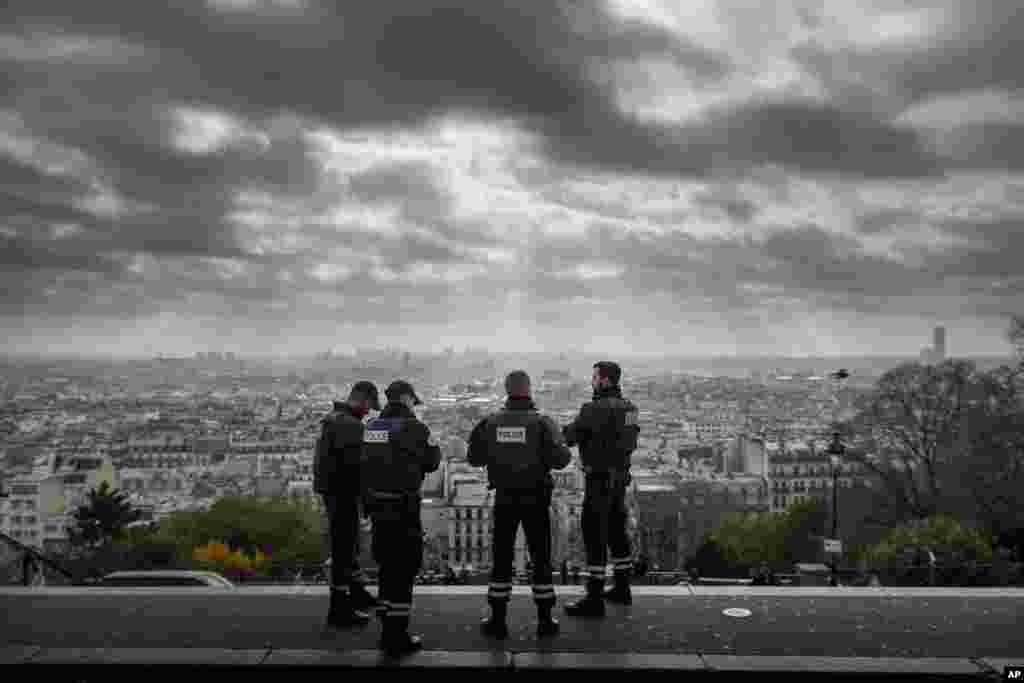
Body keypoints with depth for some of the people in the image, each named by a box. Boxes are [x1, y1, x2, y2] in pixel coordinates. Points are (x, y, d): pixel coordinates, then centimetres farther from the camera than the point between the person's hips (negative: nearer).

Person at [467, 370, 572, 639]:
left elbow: (475, 458, 3)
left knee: (501, 558, 10)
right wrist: (563, 448, 4)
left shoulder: (491, 423, -4)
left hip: (504, 499, 1)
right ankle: (545, 620, 14)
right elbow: (560, 459, -18)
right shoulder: (542, 423, -11)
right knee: (540, 558, 9)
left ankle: (498, 620, 12)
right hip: (536, 499, -1)